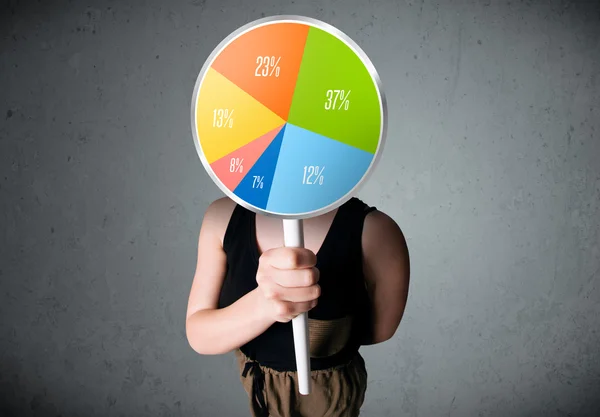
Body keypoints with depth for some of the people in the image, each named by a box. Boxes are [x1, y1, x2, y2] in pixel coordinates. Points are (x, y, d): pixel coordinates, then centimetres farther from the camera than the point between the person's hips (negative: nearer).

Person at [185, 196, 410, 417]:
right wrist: (261, 304, -41)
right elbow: (198, 335, -22)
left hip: (328, 396, -2)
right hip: (256, 387, 3)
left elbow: (380, 329, -12)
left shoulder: (375, 232, -30)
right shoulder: (224, 216, -19)